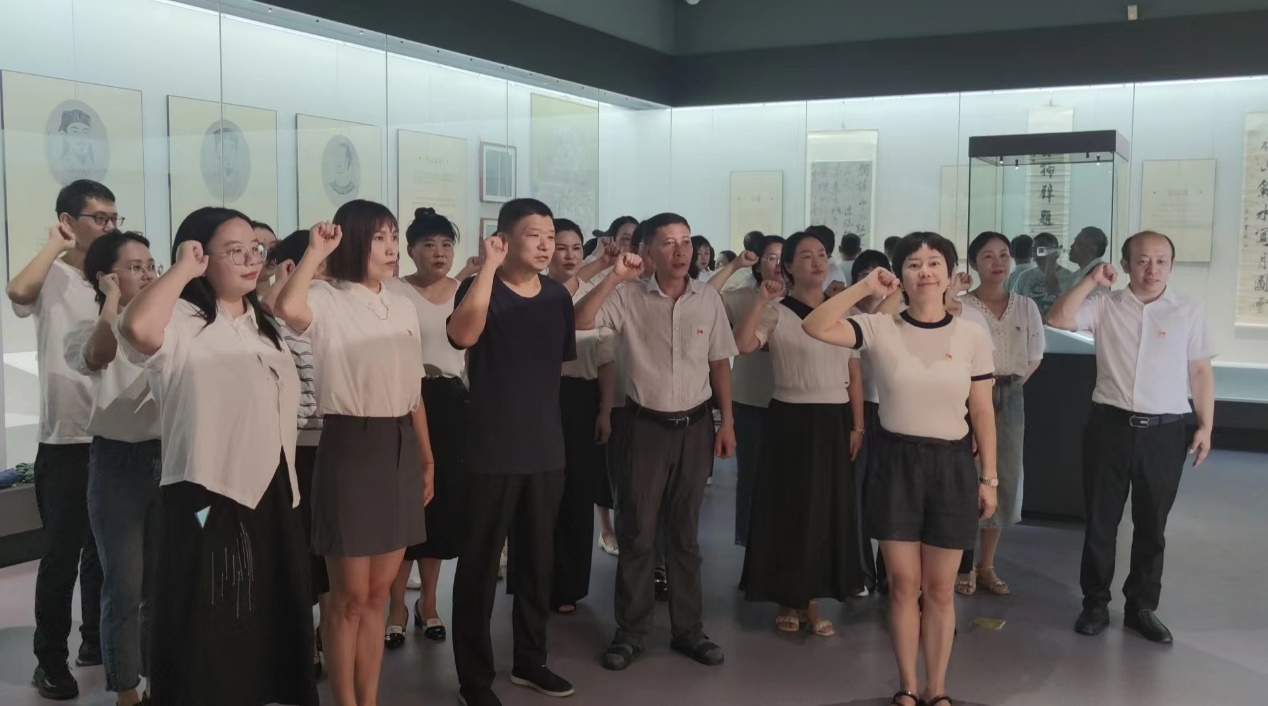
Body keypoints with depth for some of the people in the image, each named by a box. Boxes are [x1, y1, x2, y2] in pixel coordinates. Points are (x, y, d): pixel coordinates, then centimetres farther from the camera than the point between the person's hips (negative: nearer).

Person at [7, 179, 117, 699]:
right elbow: (17, 292, -28)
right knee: (62, 552, 0)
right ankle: (50, 659, 13)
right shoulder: (51, 277, -5)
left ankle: (96, 639, 30)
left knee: (105, 548, 15)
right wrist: (55, 245, -15)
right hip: (65, 441, -4)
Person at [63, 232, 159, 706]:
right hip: (118, 464, -3)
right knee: (124, 587, 3)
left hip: (165, 459, 3)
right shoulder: (89, 331, -4)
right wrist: (113, 300, -18)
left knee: (164, 581, 12)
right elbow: (98, 356, -29)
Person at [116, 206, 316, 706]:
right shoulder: (182, 324, -11)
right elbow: (137, 329, -36)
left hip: (273, 500, 8)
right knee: (210, 646, 2)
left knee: (271, 634, 16)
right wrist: (183, 270, -21)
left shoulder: (263, 326, 15)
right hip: (209, 505, -7)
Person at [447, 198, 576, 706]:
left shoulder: (558, 296, 7)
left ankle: (529, 661, 30)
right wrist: (489, 265, -29)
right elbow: (462, 335, -31)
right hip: (492, 450, -5)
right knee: (480, 563, 2)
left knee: (537, 559, 15)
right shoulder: (481, 289, -9)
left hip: (545, 448, 6)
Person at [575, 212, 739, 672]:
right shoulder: (628, 297, -7)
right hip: (644, 425, -2)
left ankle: (688, 629, 25)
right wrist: (614, 277, -23)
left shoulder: (709, 299, 0)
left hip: (694, 426, 2)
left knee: (684, 533, 13)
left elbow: (719, 363, 7)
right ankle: (630, 631, 19)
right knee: (637, 533, 6)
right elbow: (580, 322, -21)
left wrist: (727, 422, 6)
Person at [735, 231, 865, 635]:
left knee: (829, 509, 9)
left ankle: (812, 601, 22)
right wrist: (761, 300, -26)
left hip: (834, 421, 5)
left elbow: (853, 372, 10)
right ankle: (787, 600, 18)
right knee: (789, 508, 3)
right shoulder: (777, 312, -6)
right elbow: (743, 345, -24)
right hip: (791, 420, -4)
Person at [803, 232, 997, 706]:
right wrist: (864, 288, -17)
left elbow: (982, 413, 2)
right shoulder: (880, 329, -4)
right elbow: (814, 328, -18)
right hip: (896, 461, 0)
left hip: (952, 464, 0)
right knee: (903, 586, 9)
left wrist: (988, 478, 2)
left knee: (940, 590, 9)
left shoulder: (973, 336, -1)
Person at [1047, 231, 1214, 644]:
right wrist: (1091, 281, -14)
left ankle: (1141, 607, 24)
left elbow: (1200, 371, 6)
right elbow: (1057, 319, -12)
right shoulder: (1105, 306, 2)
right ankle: (1095, 603, 21)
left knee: (1152, 525, 10)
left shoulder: (1189, 312, 3)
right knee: (1100, 520, 8)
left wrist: (1205, 426, 2)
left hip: (1164, 431, 0)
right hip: (1110, 425, 0)